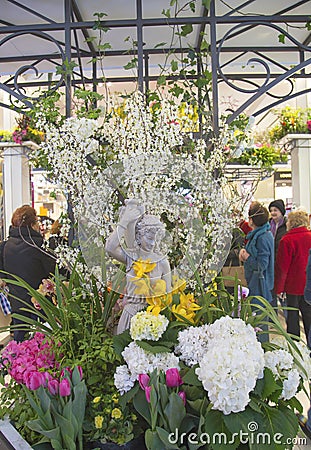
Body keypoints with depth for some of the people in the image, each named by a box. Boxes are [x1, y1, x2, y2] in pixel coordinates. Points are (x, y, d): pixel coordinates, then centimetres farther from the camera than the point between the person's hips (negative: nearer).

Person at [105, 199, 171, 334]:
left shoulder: (162, 262, -5)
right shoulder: (130, 256, -6)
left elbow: (168, 293, 2)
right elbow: (110, 248, -26)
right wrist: (124, 222, -24)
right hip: (130, 312, 0)